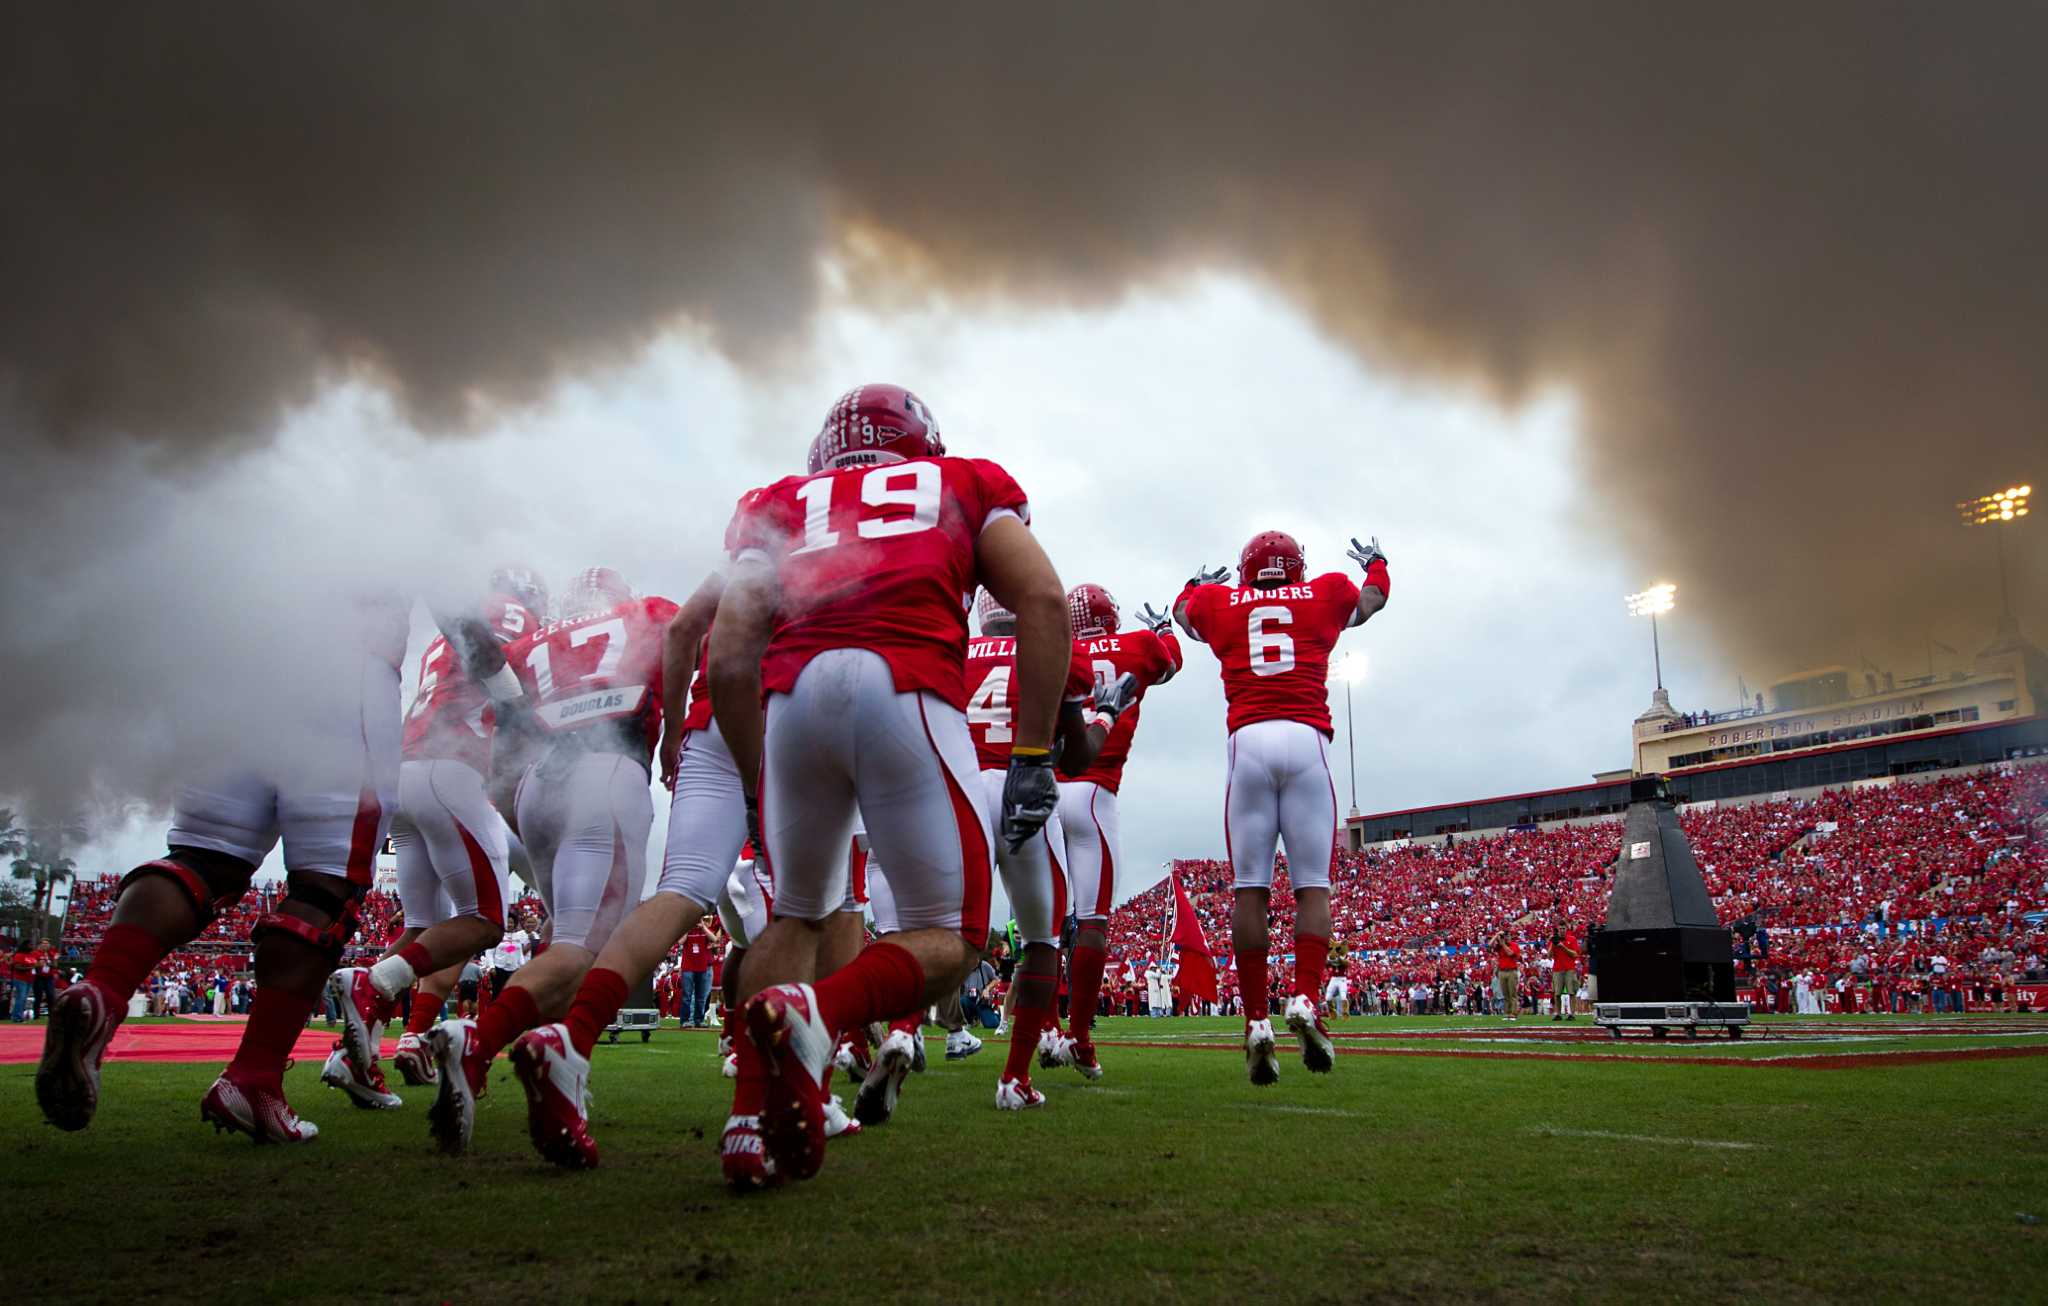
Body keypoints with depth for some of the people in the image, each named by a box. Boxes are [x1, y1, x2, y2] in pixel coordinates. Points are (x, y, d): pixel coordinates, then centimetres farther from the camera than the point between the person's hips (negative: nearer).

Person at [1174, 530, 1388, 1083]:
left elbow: (1182, 607, 42)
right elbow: (1374, 597, 40)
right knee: (1312, 886, 2)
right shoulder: (1325, 595, 17)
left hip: (1248, 743, 1)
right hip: (1306, 741, 0)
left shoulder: (1219, 602, 17)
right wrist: (1374, 561, 62)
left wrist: (1200, 581, 64)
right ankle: (1305, 1000, -15)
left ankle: (1257, 1020, -4)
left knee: (1250, 888, 0)